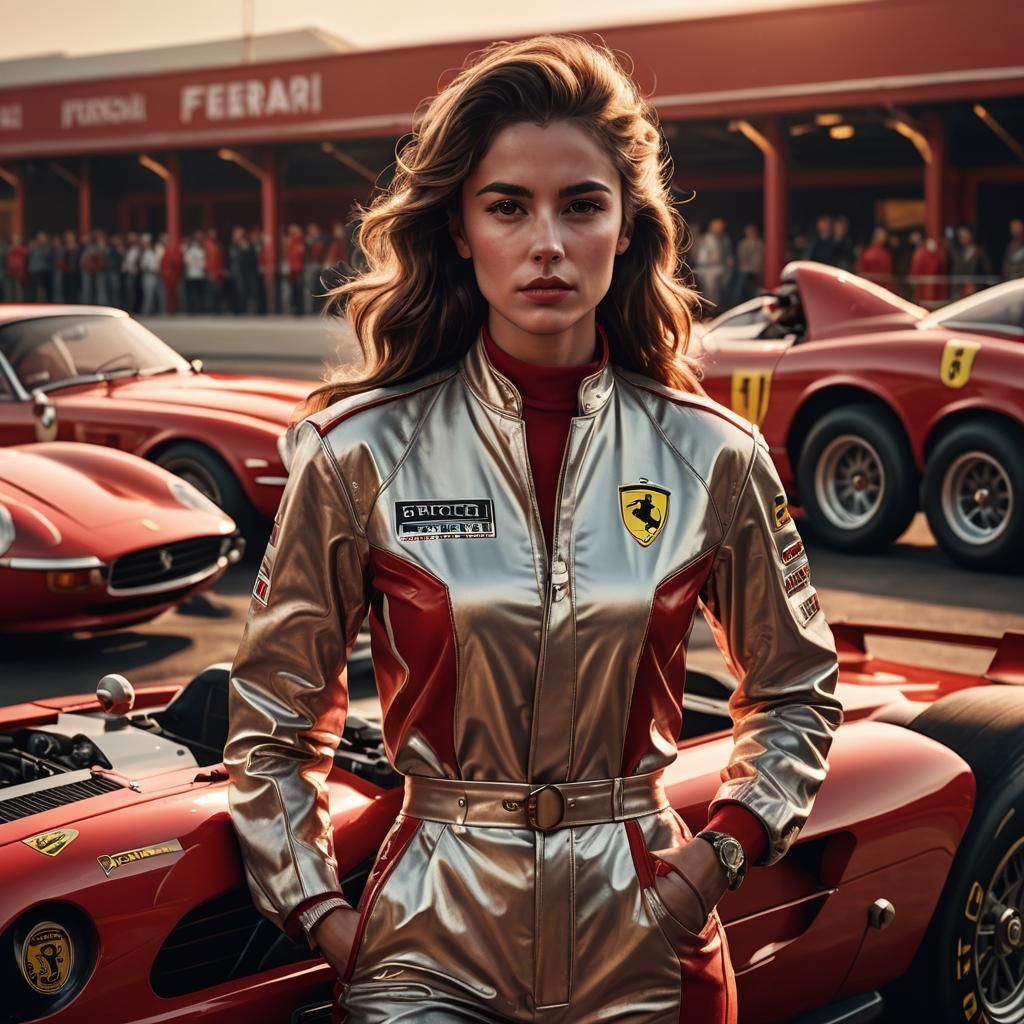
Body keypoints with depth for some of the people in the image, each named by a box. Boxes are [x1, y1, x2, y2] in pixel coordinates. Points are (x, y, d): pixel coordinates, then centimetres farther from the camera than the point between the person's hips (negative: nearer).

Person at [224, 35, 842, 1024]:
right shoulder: (360, 453, -8)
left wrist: (721, 853, -2)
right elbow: (270, 722, 3)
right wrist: (319, 911, -3)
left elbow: (796, 690, 10)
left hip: (643, 943, 2)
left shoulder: (712, 458, -5)